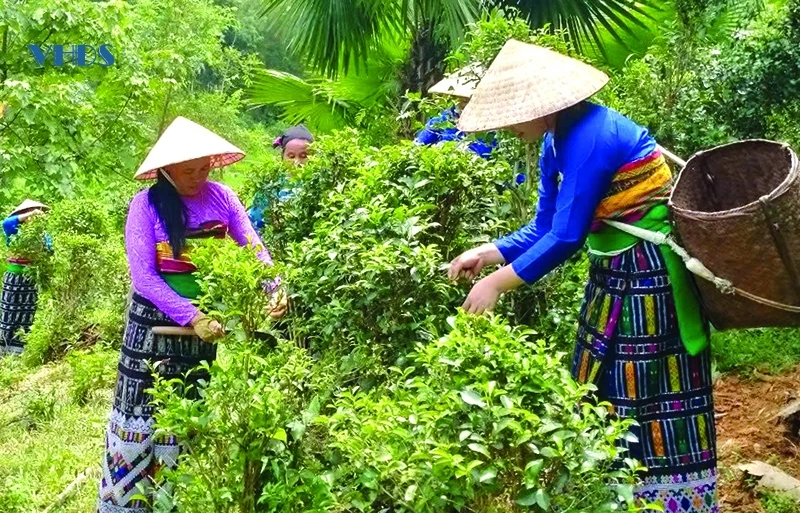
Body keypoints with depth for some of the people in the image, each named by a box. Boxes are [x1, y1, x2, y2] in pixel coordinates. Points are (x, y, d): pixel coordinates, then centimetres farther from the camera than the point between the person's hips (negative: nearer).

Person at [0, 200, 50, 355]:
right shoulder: (15, 233, -6)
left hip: (33, 280, 4)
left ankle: (18, 351, 18)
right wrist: (29, 214, -29)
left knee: (27, 317, 9)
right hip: (15, 279, -4)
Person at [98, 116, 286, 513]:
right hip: (155, 319, -3)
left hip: (206, 315, 3)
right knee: (141, 409, 1)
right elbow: (143, 276, -18)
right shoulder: (146, 204, -13)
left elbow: (254, 248, -3)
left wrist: (274, 290, -22)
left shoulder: (220, 197, -4)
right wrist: (191, 317, -26)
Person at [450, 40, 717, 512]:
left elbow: (566, 238, -26)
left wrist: (497, 284, -20)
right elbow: (544, 229, 8)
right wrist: (487, 253, -3)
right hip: (616, 271, 10)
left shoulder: (589, 137, -25)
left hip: (649, 273, -10)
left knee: (650, 394, -2)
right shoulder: (559, 142, 5)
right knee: (605, 389, 16)